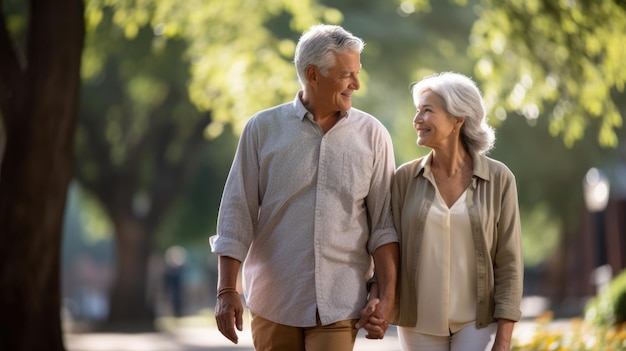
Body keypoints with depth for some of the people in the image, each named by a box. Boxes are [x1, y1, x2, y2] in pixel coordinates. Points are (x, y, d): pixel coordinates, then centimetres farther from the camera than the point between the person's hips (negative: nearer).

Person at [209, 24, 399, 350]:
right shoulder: (263, 128, 1)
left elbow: (384, 224, 3)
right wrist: (227, 291, -6)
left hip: (338, 304, 0)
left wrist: (386, 297, -4)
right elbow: (237, 213, 0)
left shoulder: (372, 135, 2)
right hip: (274, 300, 0)